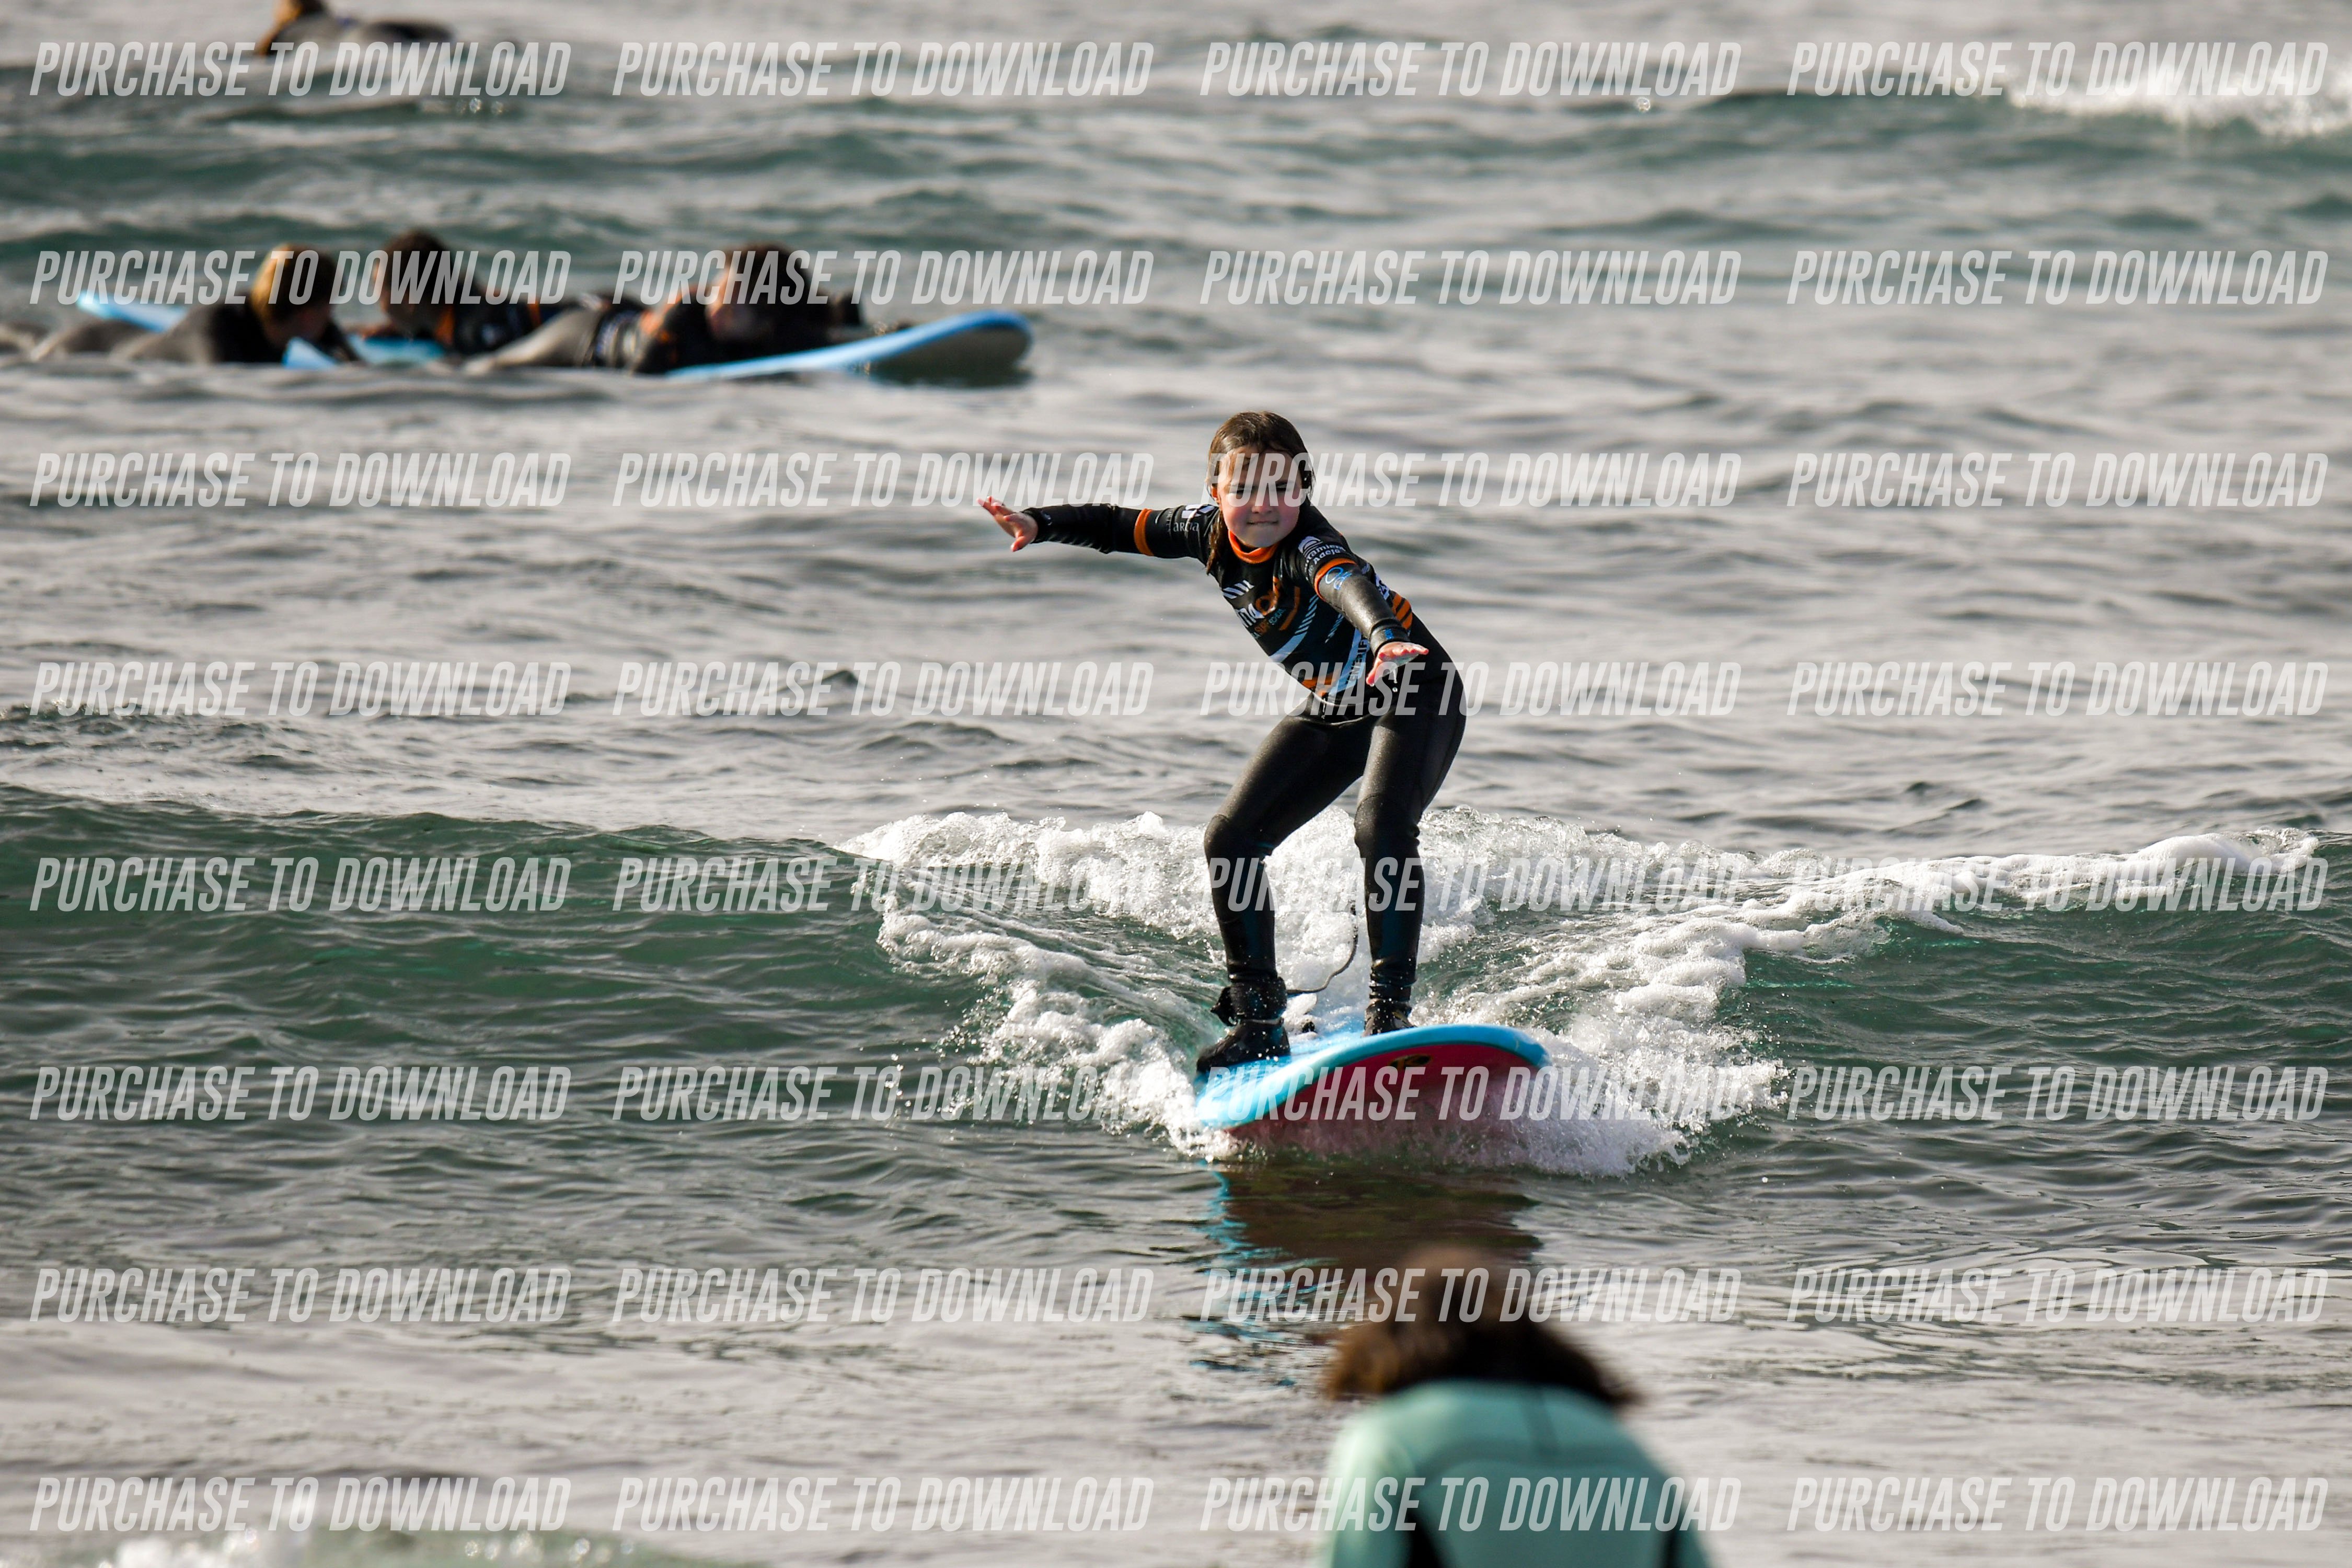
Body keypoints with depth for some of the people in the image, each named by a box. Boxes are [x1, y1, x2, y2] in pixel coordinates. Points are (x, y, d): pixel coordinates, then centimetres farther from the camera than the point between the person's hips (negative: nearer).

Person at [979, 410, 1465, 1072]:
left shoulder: (1308, 545, -31)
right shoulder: (1210, 530, -8)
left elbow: (1348, 582, -54)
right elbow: (1121, 528, 8)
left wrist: (1384, 638, -75)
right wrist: (1037, 524, -4)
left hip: (1417, 694, -8)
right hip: (1334, 709, 8)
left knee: (1382, 823, -33)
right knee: (1231, 839, -3)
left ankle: (1391, 1009, -28)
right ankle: (1259, 1022, 3)